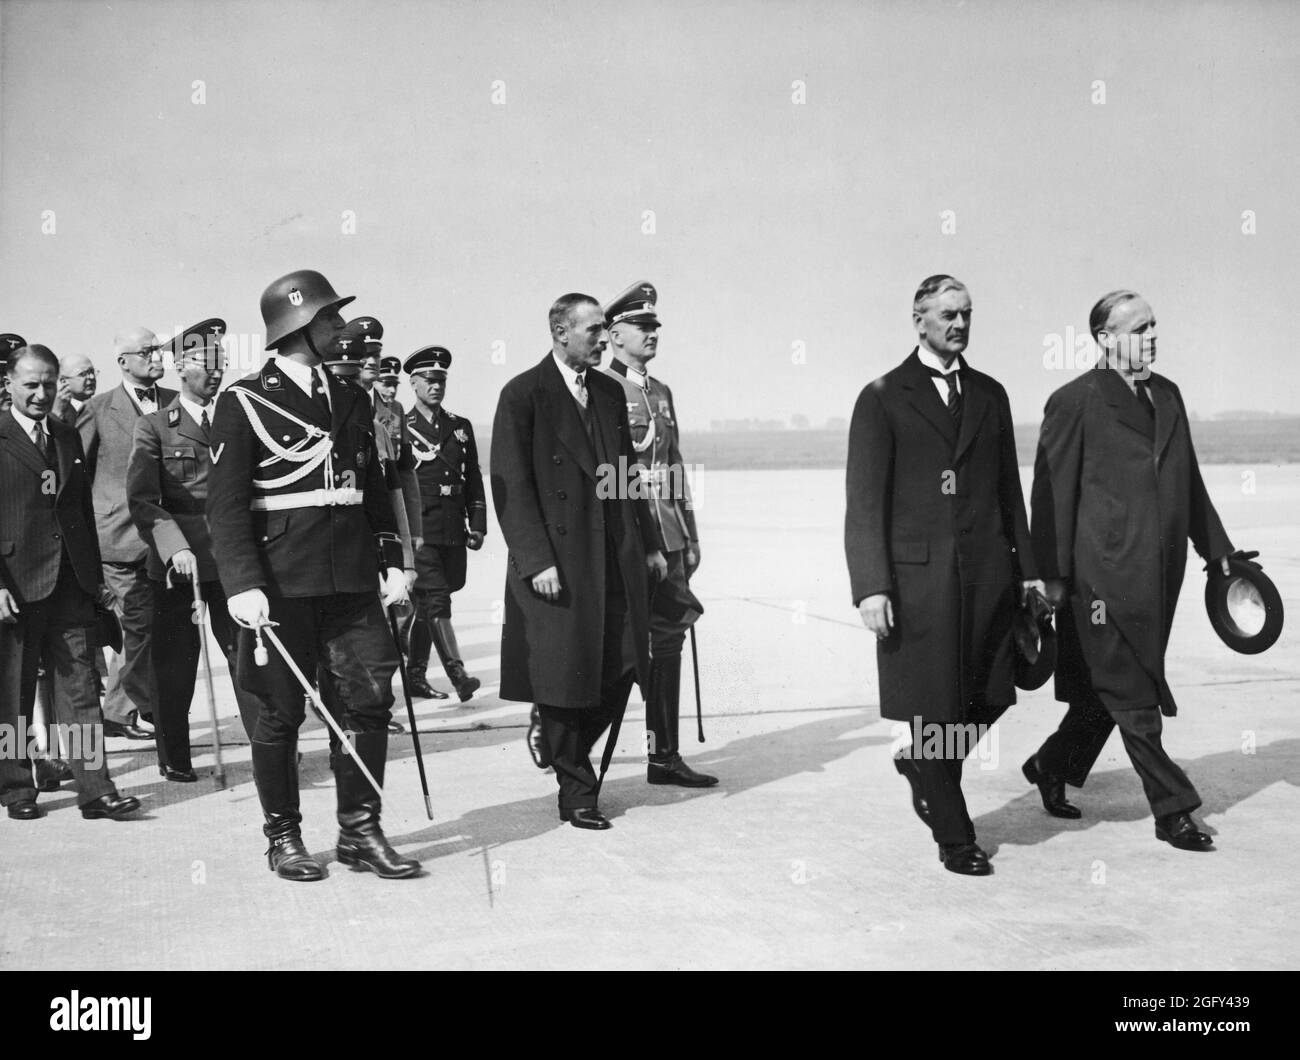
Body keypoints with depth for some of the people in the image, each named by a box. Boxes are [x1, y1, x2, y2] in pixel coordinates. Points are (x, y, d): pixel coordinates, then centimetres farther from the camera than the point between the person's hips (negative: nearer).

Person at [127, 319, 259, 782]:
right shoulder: (153, 427, 2)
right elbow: (142, 499, -7)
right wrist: (174, 547, -22)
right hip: (177, 562, -2)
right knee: (174, 663, 7)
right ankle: (173, 757, 19)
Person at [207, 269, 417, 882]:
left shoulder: (351, 400, 13)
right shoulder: (244, 401, -4)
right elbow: (226, 504, -9)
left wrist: (390, 560, 9)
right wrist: (242, 584, -18)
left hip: (351, 578, 5)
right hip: (280, 582, -5)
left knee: (371, 698, 2)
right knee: (281, 712, 4)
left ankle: (360, 830, 13)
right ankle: (282, 837, 18)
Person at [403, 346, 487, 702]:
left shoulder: (461, 427, 14)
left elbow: (474, 480, 16)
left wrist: (477, 525, 9)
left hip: (453, 533, 5)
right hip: (419, 533, -5)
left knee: (425, 605, 12)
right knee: (436, 601, -12)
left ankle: (415, 674, 20)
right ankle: (457, 675, -18)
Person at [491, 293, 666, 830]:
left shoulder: (609, 391, 14)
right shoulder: (523, 394, -6)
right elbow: (511, 485, -11)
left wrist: (649, 542, 16)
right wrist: (536, 560, -17)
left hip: (617, 558, 6)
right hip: (558, 559, -6)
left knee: (620, 670, 4)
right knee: (566, 675, 1)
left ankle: (569, 751, 28)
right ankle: (576, 791, 15)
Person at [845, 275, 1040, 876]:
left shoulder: (990, 395, 15)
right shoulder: (882, 399, 1)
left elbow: (1009, 488, 17)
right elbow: (864, 501, -5)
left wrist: (1027, 567, 11)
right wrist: (871, 586, -13)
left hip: (987, 571, 4)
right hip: (917, 573, -4)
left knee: (990, 697, 5)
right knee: (934, 707, 1)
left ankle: (923, 764, 34)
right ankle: (954, 837, 16)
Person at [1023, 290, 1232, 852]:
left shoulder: (1167, 395, 14)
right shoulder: (1074, 402, -7)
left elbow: (1189, 481, 21)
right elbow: (1052, 492, -9)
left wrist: (1216, 547, 18)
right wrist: (1053, 573, -12)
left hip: (1159, 573, 7)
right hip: (1105, 571, -7)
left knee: (1107, 691, 14)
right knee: (1133, 699, 0)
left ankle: (1052, 766, 33)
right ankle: (1172, 810, 8)